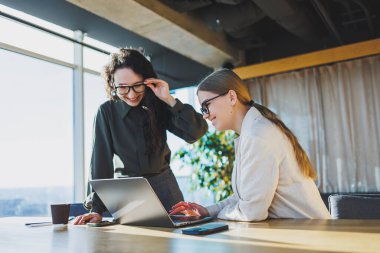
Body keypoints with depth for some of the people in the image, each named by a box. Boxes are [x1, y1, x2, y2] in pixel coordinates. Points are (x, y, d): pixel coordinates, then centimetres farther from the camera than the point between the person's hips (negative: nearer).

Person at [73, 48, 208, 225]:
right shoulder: (106, 112, -11)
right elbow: (101, 162, -14)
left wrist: (169, 100, -23)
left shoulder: (158, 106, -7)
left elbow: (196, 133, -15)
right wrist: (97, 209, -20)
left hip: (165, 185, 2)